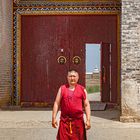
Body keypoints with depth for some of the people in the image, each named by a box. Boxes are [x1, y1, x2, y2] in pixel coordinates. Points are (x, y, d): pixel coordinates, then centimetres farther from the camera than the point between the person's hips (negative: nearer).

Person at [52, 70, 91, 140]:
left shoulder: (82, 90, 6)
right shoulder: (62, 89, 7)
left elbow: (86, 105, 3)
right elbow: (56, 103, 5)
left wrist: (88, 120, -5)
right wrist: (54, 118, -2)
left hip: (78, 120, 0)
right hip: (65, 121, 0)